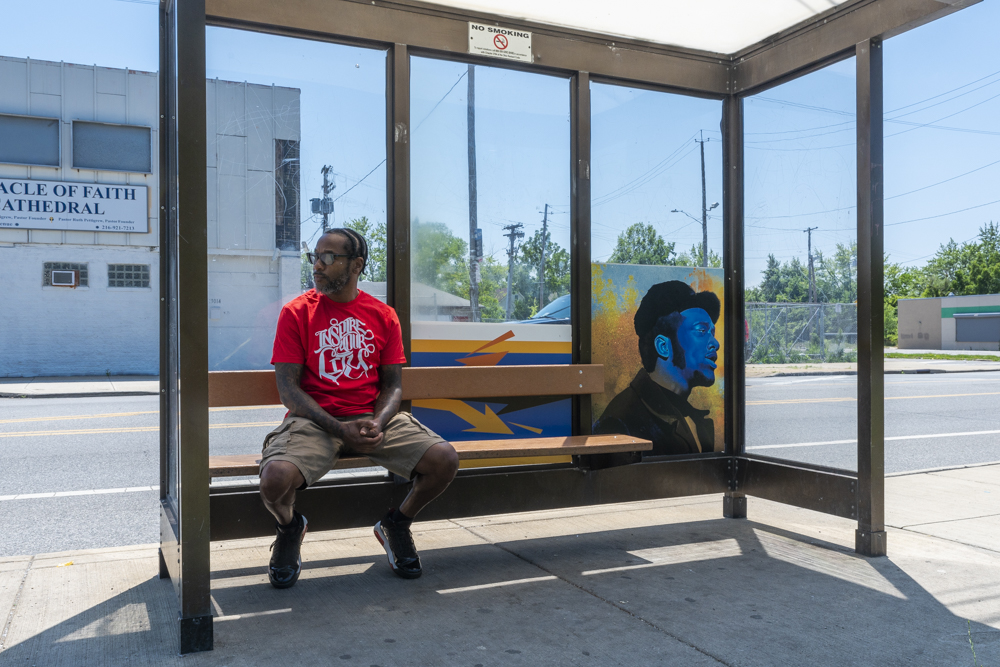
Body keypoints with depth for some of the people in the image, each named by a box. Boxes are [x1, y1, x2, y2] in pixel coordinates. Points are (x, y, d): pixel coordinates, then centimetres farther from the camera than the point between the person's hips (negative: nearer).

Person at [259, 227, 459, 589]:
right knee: (276, 477, -33)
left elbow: (392, 384, 7)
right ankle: (290, 526, 8)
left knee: (445, 460, -19)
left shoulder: (383, 315, 8)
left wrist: (377, 423, -15)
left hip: (374, 417, 2)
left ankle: (395, 525, 12)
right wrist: (339, 429, -18)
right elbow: (288, 388, -5)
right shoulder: (296, 313, 1)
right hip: (314, 420, -2)